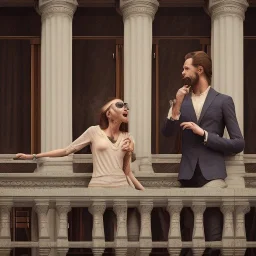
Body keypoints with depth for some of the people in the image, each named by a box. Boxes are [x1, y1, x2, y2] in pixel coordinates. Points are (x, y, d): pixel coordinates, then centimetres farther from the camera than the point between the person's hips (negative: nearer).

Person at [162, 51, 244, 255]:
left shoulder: (223, 101, 5)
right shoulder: (182, 101, 15)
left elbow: (238, 143, 0)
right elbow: (168, 133, 2)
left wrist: (204, 134, -7)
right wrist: (177, 105, -10)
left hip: (212, 174, -3)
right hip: (188, 175, 4)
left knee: (213, 237, -8)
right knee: (188, 235, 5)